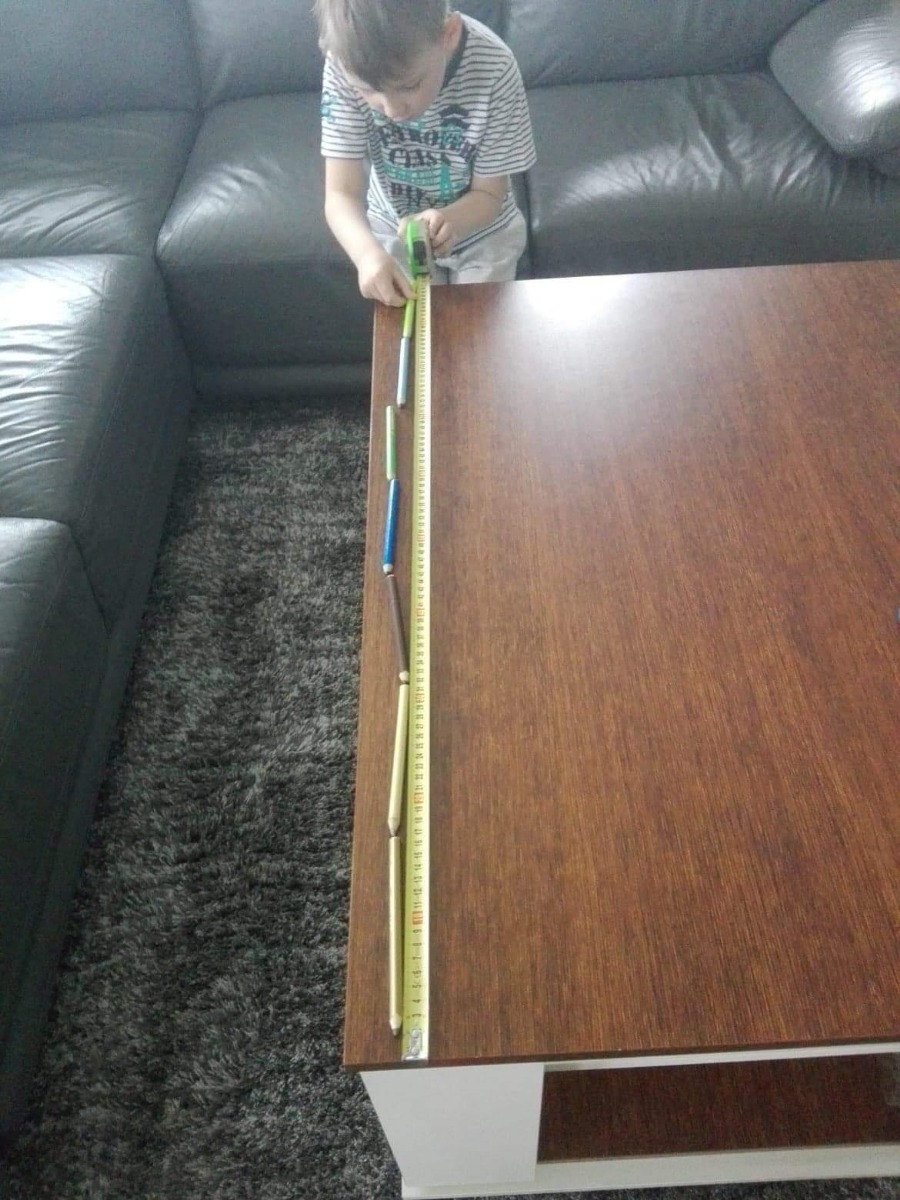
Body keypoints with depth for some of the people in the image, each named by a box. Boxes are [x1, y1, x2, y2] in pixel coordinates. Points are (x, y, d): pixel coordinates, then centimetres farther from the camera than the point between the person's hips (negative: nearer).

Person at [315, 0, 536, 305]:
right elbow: (342, 193, -27)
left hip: (482, 232, 0)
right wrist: (368, 253, -49)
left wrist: (449, 220, -44)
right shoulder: (347, 67, -28)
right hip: (394, 228, 1)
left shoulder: (493, 69, -31)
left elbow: (488, 195, -21)